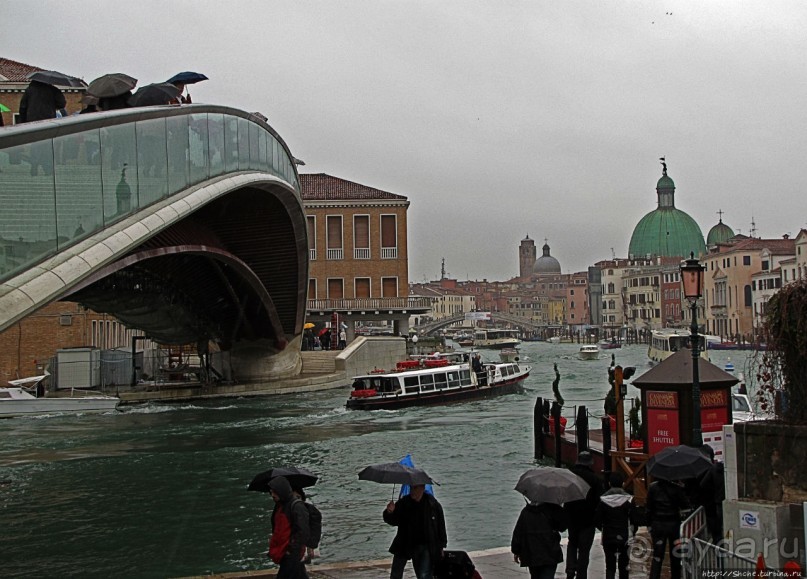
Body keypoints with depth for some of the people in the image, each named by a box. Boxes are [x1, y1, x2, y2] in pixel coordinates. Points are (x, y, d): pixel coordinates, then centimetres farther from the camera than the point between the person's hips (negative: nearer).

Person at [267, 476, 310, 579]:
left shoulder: (297, 506, -16)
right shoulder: (279, 506, 11)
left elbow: (303, 532, -19)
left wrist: (293, 550, -18)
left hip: (292, 554, -8)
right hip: (282, 551, 8)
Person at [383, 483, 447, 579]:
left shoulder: (433, 504, -8)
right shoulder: (403, 502, -7)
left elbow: (441, 526, 2)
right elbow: (393, 521, -6)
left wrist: (441, 546, 4)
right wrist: (389, 512, -28)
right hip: (404, 545, 2)